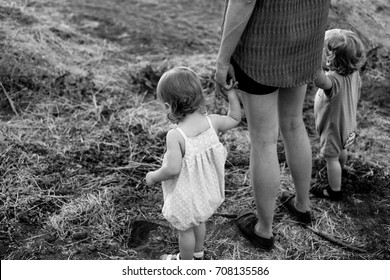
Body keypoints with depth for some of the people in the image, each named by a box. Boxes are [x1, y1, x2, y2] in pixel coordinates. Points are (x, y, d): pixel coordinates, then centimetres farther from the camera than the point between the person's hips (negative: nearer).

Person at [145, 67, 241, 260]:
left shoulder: (175, 136, -32)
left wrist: (154, 176, -14)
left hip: (186, 194, -6)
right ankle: (198, 254, 53)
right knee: (198, 221, 30)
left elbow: (173, 169, -32)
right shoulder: (212, 122, -15)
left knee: (185, 229, 19)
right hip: (206, 188, 6)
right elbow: (235, 119, 2)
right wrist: (231, 94, 6)